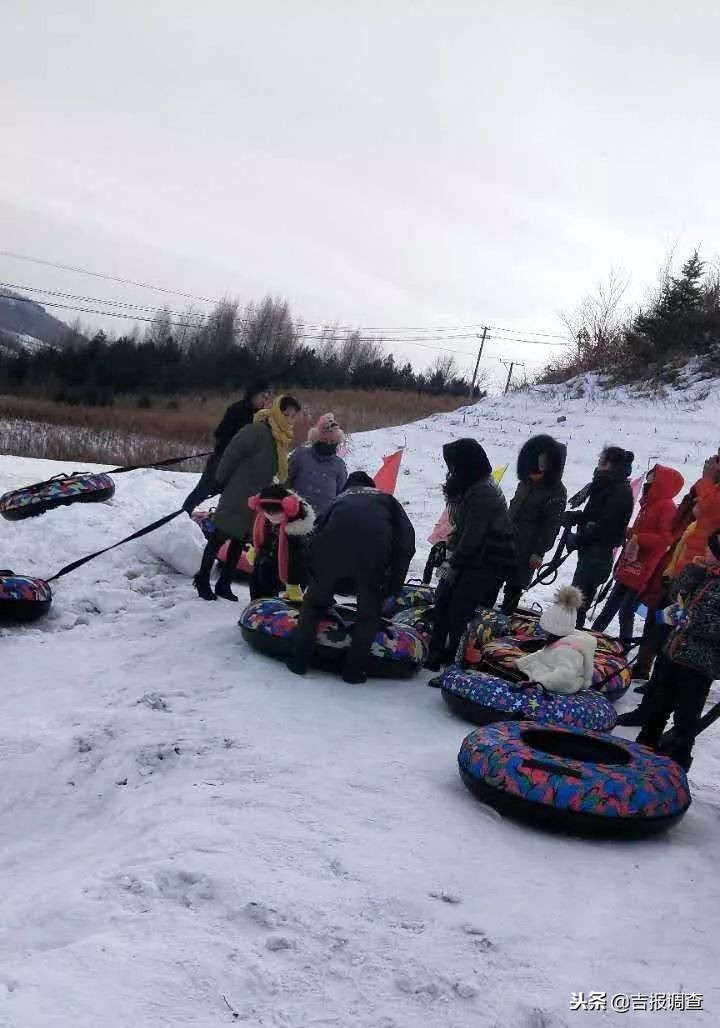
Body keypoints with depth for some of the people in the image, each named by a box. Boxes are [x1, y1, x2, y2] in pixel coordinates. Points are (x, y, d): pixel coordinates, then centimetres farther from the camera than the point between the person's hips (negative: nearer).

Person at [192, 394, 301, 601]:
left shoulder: (282, 438, 7)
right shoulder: (257, 431, -20)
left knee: (240, 540, 12)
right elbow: (231, 455, -17)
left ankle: (224, 584, 22)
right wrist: (221, 482, -9)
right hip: (237, 496, -8)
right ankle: (202, 579, 14)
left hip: (256, 499, 8)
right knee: (220, 536, 1)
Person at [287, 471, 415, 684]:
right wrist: (393, 585, 17)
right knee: (369, 612, 18)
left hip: (333, 549, 2)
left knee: (314, 602, 22)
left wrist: (316, 575, 38)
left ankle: (299, 660, 22)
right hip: (374, 552, -1)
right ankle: (354, 670, 16)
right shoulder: (386, 499, 31)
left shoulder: (339, 500, 37)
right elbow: (407, 539, 15)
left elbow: (317, 536, 30)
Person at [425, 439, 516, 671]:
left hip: (489, 563, -9)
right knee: (443, 600, 8)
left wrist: (453, 564, -13)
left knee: (460, 611, -9)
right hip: (470, 556, 9)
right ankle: (435, 653, 17)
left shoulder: (483, 494, -22)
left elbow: (473, 537, -22)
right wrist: (451, 555, 3)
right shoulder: (469, 487, 9)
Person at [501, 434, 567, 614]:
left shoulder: (557, 493, -15)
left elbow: (550, 527, -15)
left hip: (527, 548, -7)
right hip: (507, 541, 7)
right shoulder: (526, 482, 7)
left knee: (514, 587, 1)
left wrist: (538, 553, -16)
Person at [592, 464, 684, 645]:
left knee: (626, 610, -3)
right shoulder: (649, 504, 14)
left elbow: (665, 538, -22)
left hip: (641, 572, -9)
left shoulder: (666, 506, -13)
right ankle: (594, 632, 27)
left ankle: (624, 642, 10)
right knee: (611, 604, 17)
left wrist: (638, 538, -21)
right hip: (628, 568, 9)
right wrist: (629, 532, 9)